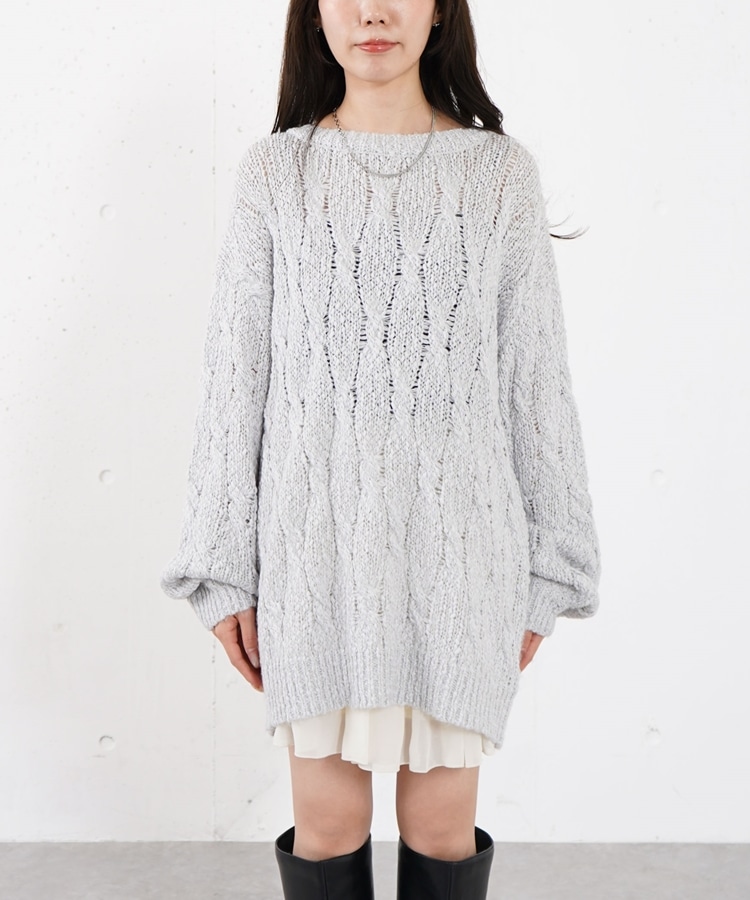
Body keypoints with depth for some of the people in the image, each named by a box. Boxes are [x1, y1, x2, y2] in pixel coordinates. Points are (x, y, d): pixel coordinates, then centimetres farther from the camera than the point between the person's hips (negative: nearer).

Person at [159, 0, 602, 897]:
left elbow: (535, 377, 4)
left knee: (442, 820, 8)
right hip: (317, 531, 0)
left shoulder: (500, 170, 4)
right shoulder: (274, 171, 4)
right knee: (328, 818, 8)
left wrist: (545, 571, 4)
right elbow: (235, 376, 3)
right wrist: (224, 569, 1)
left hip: (457, 534, 0)